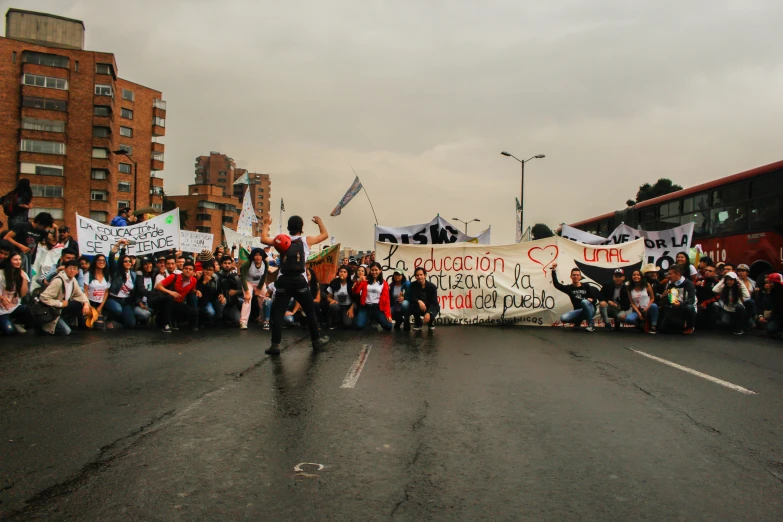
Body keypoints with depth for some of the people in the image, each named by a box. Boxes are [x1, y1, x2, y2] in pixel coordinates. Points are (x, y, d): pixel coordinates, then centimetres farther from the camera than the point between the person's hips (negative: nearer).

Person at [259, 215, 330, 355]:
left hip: (283, 281, 1)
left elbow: (263, 239, 9)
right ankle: (317, 340, 22)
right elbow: (325, 235, 18)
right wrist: (319, 222, 35)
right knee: (310, 311, 14)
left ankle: (275, 345, -1)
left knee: (277, 313, 5)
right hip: (299, 281, -1)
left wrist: (266, 224, 23)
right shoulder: (307, 240, 6)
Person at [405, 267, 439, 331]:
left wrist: (428, 313, -39)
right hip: (419, 309, 0)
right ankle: (418, 323, -4)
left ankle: (431, 322, 6)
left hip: (430, 307, 0)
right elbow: (411, 297, -24)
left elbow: (434, 302, -22)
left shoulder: (432, 286, -16)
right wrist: (419, 301, -45)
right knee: (413, 305, -33)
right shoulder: (413, 285, -13)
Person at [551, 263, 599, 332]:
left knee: (584, 302, -36)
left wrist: (591, 299, -21)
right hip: (578, 311, 2)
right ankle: (578, 321, 9)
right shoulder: (569, 288, 7)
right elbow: (556, 284, -5)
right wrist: (554, 270, -10)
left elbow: (595, 298, 3)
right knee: (563, 318, -23)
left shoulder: (586, 286, 3)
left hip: (590, 310, -2)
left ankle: (591, 324, -22)